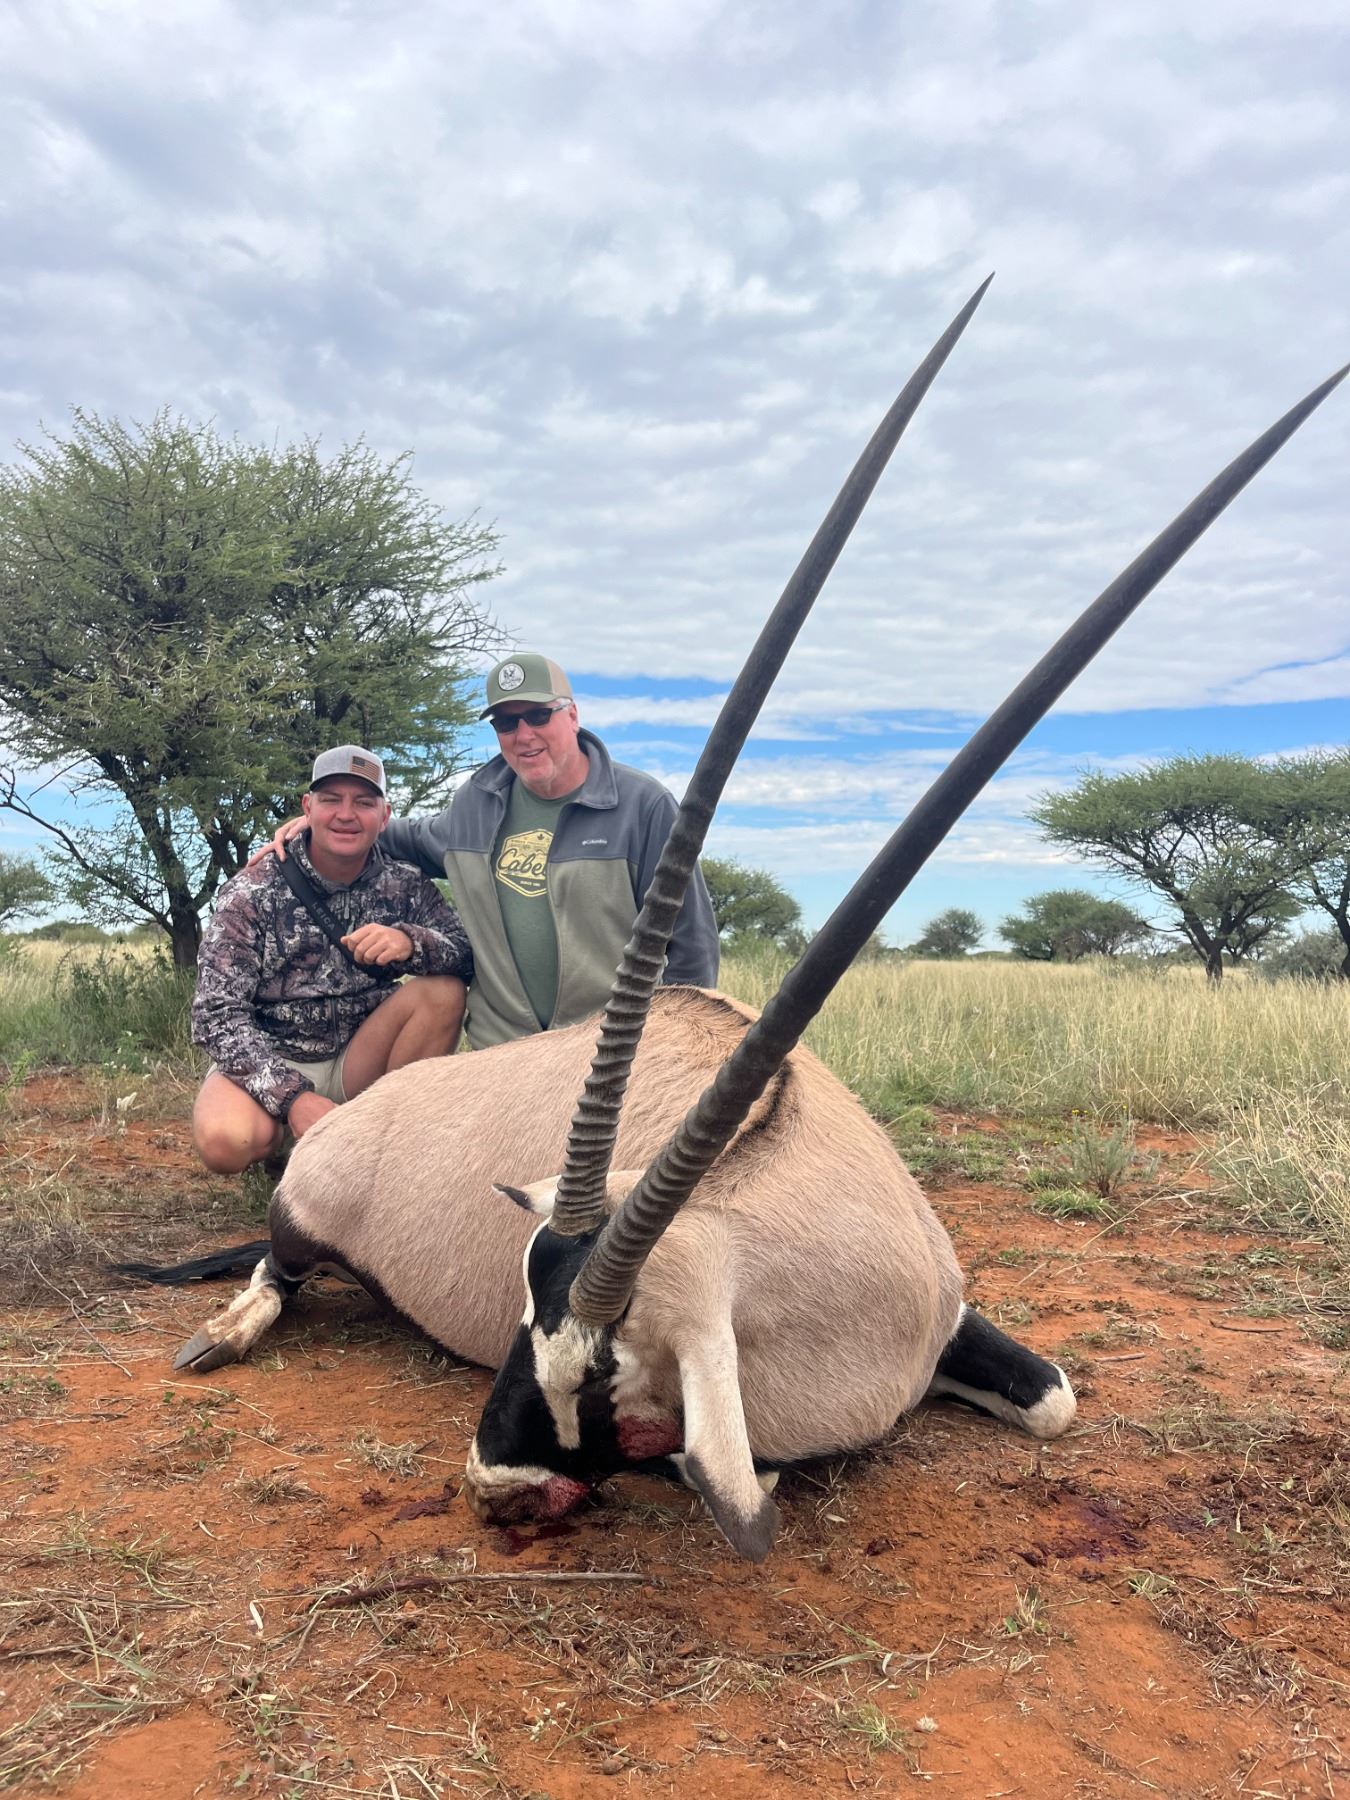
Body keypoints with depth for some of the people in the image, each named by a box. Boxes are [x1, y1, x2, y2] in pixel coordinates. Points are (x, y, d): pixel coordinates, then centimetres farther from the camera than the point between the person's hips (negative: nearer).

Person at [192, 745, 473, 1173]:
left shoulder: (404, 887, -3)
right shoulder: (252, 893, -11)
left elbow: (472, 957, -13)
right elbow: (218, 1015, -15)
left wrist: (410, 943, -35)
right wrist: (293, 1097, -29)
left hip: (357, 1062, 3)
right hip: (266, 1064, -2)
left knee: (443, 989, -20)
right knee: (226, 1140, -34)